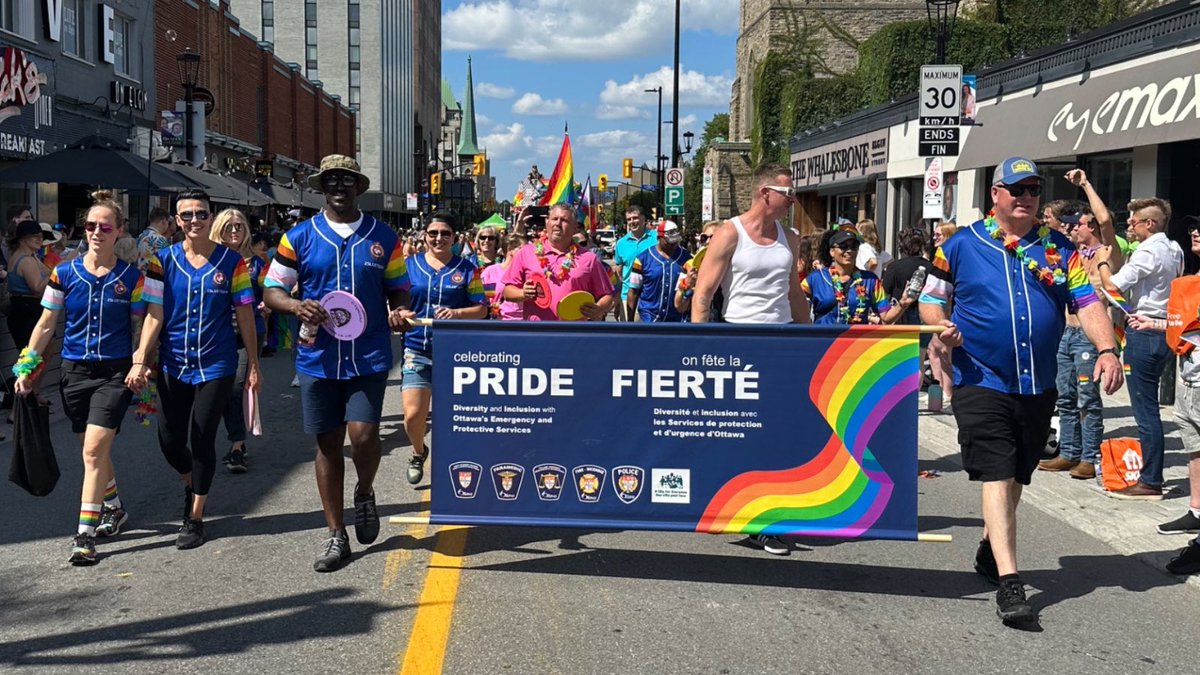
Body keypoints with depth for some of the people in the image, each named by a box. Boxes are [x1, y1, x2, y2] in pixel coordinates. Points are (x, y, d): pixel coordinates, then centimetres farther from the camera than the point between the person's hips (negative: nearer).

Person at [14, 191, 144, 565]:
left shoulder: (131, 277, -2)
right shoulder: (64, 273, 2)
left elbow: (140, 327, 5)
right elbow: (46, 324, 7)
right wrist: (27, 367, 3)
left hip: (115, 372, -3)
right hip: (75, 370, 3)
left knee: (94, 450, -11)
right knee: (95, 450, 13)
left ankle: (84, 534, -7)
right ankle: (114, 509, 34)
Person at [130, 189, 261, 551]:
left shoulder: (231, 261, -3)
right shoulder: (163, 261, 0)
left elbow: (245, 316, 0)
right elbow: (154, 316, -2)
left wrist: (253, 364, 0)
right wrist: (140, 361, -11)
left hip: (216, 365, -2)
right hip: (173, 365, 2)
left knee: (202, 440, 1)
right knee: (169, 440, 6)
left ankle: (195, 518, 16)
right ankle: (192, 483, 39)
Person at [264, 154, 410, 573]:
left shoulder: (383, 238, 6)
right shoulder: (299, 238, 4)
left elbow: (398, 288, 12)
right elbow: (272, 291, 7)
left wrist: (399, 311, -10)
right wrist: (296, 305, -15)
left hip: (369, 358, -1)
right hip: (318, 359, 1)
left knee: (362, 434, -13)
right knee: (327, 443, 7)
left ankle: (365, 493, 22)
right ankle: (336, 535, 20)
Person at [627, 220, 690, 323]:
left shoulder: (686, 257, 2)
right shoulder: (643, 258, -5)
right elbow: (634, 291, -1)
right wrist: (630, 320, -1)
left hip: (677, 318, 3)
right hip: (650, 317, -3)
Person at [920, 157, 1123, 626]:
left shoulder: (1059, 248, 8)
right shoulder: (961, 247, 1)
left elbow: (1087, 302, 3)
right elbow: (931, 300, 7)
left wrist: (1106, 349, -13)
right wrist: (941, 326, -15)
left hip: (1038, 387, 4)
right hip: (981, 382, -4)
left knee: (1017, 478, 17)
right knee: (997, 476, -13)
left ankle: (990, 549, 39)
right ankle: (1009, 581, -15)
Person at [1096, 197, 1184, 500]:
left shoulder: (1148, 251, -15)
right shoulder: (1174, 250, 12)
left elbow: (1113, 286, -19)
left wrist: (1103, 262, -2)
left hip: (1143, 334, -9)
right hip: (1162, 331, 9)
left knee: (1146, 410, -5)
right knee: (1149, 408, 16)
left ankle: (1150, 483, -1)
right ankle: (1150, 473, 23)